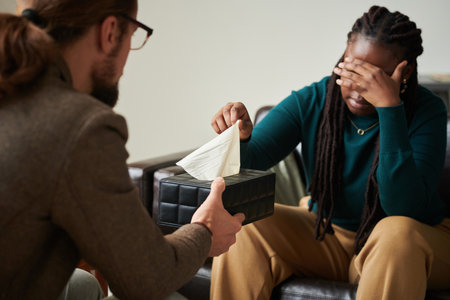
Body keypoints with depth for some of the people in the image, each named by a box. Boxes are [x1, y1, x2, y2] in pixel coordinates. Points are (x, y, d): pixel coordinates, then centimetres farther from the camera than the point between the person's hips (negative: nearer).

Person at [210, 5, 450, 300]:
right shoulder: (311, 101, -9)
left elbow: (403, 208, -30)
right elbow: (251, 159, -16)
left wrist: (389, 106, -36)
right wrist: (240, 137, -41)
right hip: (328, 234, 3)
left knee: (397, 232, -37)